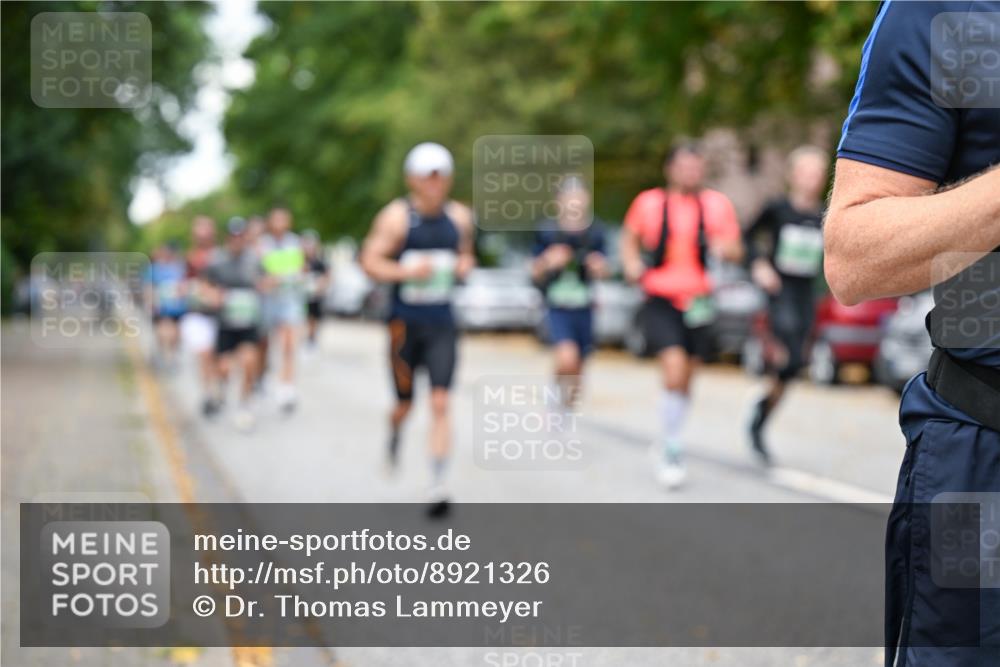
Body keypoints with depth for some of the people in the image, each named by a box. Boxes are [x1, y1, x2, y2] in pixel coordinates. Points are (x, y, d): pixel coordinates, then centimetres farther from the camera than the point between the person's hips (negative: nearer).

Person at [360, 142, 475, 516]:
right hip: (405, 322, -2)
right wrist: (406, 271, -23)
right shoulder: (397, 217, -8)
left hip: (442, 324, 2)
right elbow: (369, 261, -8)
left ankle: (438, 485, -9)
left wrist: (465, 264, -1)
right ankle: (394, 433, 48)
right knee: (405, 404, 10)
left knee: (440, 404, -10)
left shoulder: (460, 217, 6)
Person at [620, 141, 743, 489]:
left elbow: (736, 251, 4)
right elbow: (629, 237, 14)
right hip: (659, 301, -3)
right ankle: (671, 451, -7)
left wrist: (724, 248, -18)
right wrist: (631, 263, -5)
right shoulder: (648, 203, -1)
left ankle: (667, 443, 36)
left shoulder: (717, 205, 2)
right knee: (674, 368, -20)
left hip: (698, 302, 3)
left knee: (684, 380, 12)